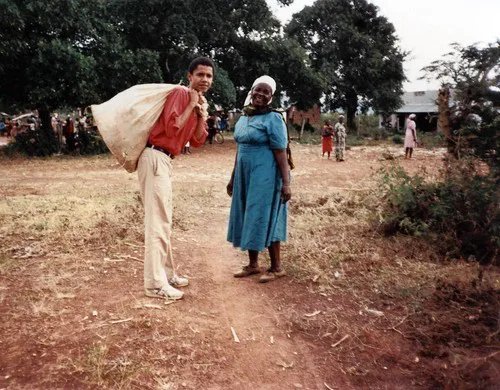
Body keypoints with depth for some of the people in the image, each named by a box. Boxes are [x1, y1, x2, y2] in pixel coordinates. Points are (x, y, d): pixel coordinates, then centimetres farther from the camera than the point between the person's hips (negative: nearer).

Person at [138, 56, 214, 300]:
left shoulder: (198, 102, 16)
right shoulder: (180, 93, -10)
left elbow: (197, 141, 12)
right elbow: (171, 128, -22)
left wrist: (201, 114, -2)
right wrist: (191, 105, -14)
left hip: (165, 160, 10)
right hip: (155, 158, -10)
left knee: (164, 221, 15)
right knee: (158, 222, -9)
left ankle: (167, 273, 26)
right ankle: (156, 284, -3)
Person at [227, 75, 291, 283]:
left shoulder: (273, 119, -10)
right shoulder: (243, 118, 12)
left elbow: (280, 153, -15)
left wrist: (286, 182, -20)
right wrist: (233, 177, 19)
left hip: (265, 177, -7)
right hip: (245, 176, 7)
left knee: (264, 219, -2)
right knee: (247, 219, 11)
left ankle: (277, 267, 13)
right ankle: (253, 264, 24)